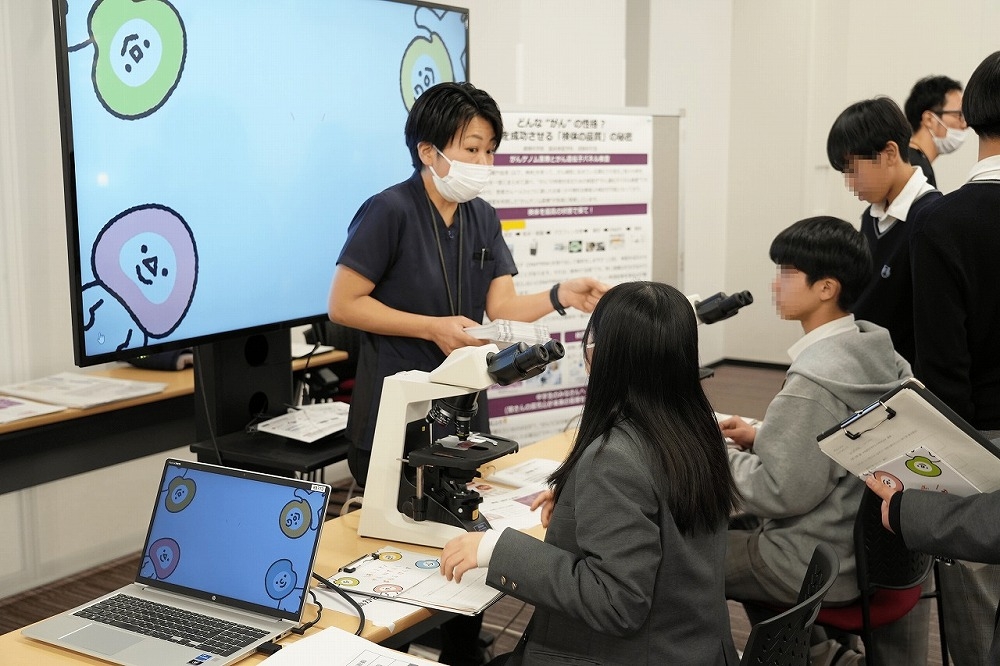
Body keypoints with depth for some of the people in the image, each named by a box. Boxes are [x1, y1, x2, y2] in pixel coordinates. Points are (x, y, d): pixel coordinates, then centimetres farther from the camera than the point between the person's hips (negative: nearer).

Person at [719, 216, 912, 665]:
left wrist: (720, 456, -10)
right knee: (737, 530, 26)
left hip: (821, 563, -8)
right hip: (868, 540, 9)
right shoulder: (877, 351, 0)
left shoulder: (813, 378, -26)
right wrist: (760, 437, 6)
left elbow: (782, 493, -24)